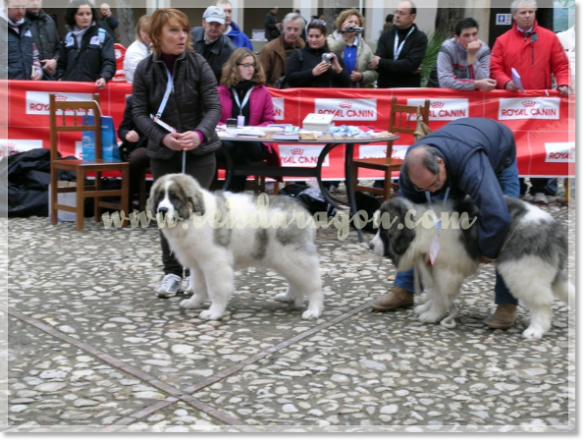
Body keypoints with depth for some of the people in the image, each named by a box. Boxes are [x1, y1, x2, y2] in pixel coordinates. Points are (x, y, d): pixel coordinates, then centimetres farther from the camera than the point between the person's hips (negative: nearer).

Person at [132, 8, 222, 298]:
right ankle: (172, 272, 18)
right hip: (163, 153, 2)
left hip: (199, 152, -2)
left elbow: (214, 106, -10)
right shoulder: (144, 70, -5)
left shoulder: (198, 65, -9)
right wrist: (162, 137, -21)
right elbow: (140, 112, -5)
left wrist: (200, 133, -29)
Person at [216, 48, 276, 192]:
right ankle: (236, 192, -28)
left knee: (242, 145, -38)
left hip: (253, 144, 0)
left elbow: (269, 121, 10)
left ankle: (233, 192, -29)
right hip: (226, 143, 0)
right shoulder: (221, 91, 10)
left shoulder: (262, 91, 11)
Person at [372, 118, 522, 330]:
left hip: (499, 158, -4)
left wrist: (488, 253, -40)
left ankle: (507, 303, -7)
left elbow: (497, 216, -58)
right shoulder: (414, 167, -33)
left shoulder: (471, 166, -52)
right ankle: (404, 289, 6)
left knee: (506, 225, -17)